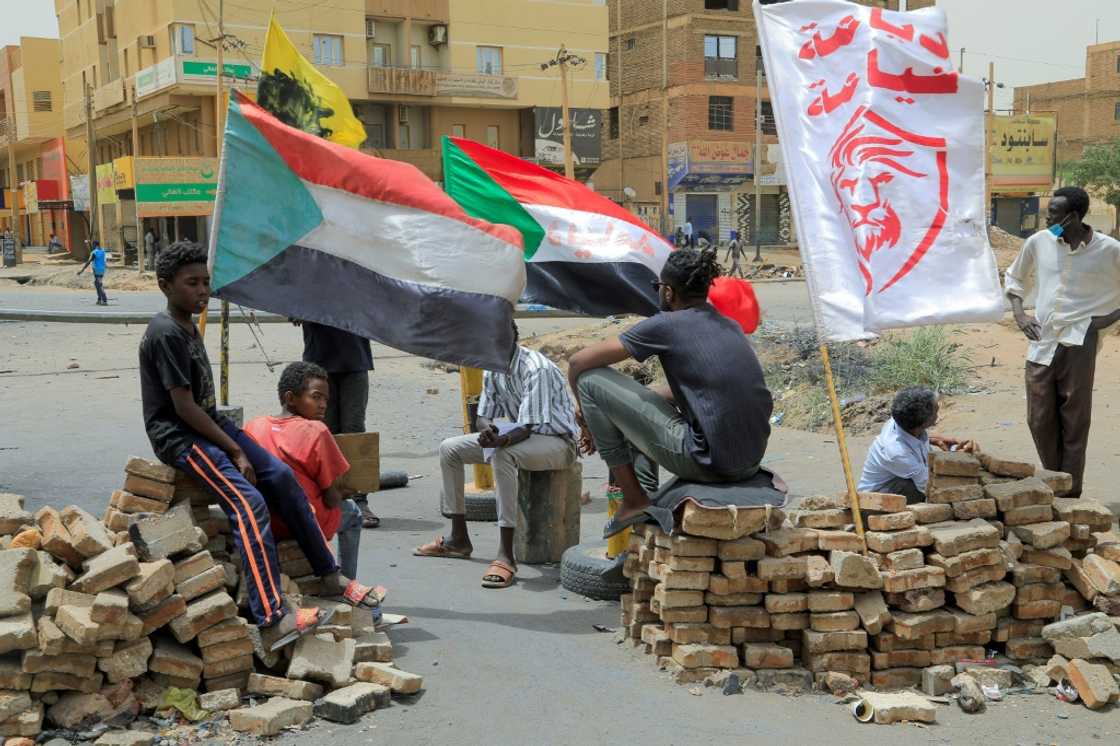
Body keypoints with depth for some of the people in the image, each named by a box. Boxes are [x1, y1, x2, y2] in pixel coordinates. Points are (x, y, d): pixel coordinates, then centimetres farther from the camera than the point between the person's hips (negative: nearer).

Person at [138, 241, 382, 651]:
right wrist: (235, 450, -17)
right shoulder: (166, 333, -17)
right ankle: (273, 618, -32)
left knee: (281, 477, 0)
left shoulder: (189, 326, 14)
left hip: (209, 423, 10)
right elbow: (184, 407, -20)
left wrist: (234, 439, 7)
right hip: (178, 435, -9)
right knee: (248, 502, -25)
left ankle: (330, 575, 10)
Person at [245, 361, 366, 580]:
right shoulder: (316, 431, -18)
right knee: (352, 512, 28)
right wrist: (342, 494, 9)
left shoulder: (253, 426, -4)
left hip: (265, 524, 5)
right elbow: (332, 499, -15)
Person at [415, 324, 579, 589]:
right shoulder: (492, 370, 1)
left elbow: (526, 427, -28)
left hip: (557, 440, -9)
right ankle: (458, 539, 9)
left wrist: (502, 441, -47)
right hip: (518, 435, 9)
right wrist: (487, 428, -19)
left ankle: (506, 556, -38)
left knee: (502, 456, -38)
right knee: (449, 449, 3)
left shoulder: (537, 369, -25)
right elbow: (482, 416, 5)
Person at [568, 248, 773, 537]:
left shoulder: (666, 325, -6)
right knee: (645, 404, 32)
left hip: (707, 462, -9)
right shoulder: (731, 326, 16)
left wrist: (583, 407, 19)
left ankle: (634, 501, 7)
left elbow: (578, 362, -2)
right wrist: (613, 412, 28)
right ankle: (646, 498, 32)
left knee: (590, 381, 0)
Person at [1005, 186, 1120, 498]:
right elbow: (1014, 278, 21)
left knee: (1074, 424, 1)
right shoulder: (1038, 242, 4)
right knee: (1039, 420, 7)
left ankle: (1070, 496, 10)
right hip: (1041, 344, 4)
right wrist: (1018, 313, 7)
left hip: (1078, 344, -4)